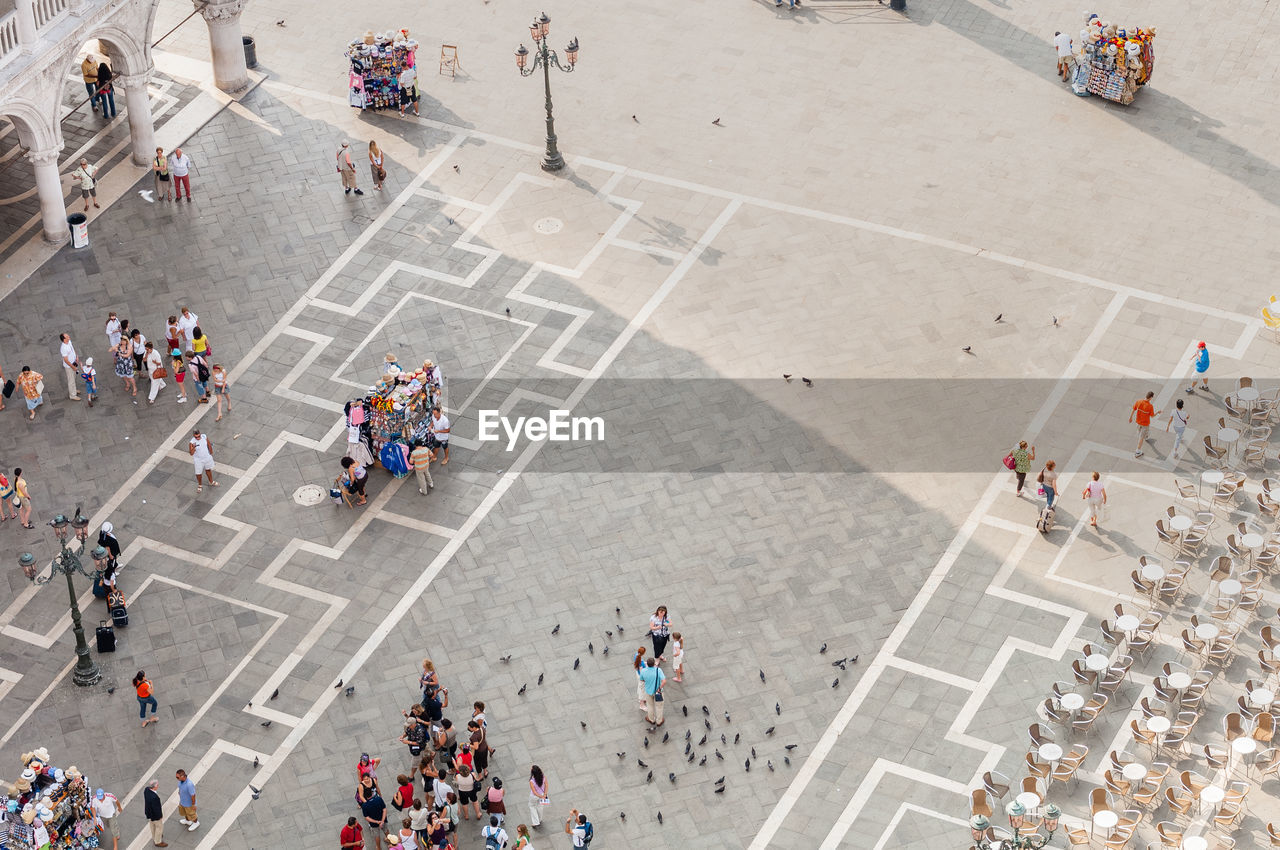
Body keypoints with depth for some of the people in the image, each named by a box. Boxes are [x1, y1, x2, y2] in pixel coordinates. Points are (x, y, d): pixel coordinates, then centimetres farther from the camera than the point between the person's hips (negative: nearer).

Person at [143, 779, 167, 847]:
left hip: (148, 811, 8)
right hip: (155, 815, -8)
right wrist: (160, 816, -13)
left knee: (152, 825, 31)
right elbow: (156, 808, -30)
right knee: (159, 827, 19)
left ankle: (154, 837, 55)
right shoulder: (154, 797, -44)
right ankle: (158, 842, 40)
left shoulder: (146, 789, -20)